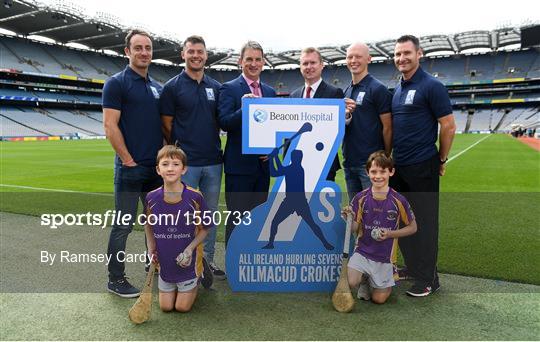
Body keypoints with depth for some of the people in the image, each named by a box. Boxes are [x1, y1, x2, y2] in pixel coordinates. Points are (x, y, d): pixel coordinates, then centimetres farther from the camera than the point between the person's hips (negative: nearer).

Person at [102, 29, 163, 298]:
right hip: (130, 168, -6)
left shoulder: (157, 87, 14)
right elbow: (110, 126, -12)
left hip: (157, 167, 7)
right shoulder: (117, 83, -6)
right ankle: (115, 278, 15)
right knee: (123, 225, 1)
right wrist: (128, 160, -14)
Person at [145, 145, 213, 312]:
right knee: (166, 307, 13)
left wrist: (190, 249, -19)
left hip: (187, 261, -3)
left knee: (182, 307, 8)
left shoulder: (195, 197, -20)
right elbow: (148, 225, 8)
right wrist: (151, 248, -2)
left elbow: (204, 229, -8)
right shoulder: (152, 198, -11)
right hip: (165, 262, 3)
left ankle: (196, 280, 35)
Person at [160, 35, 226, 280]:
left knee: (211, 213, 12)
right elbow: (166, 126, -1)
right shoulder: (173, 87, -2)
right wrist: (178, 152, 0)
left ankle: (207, 259, 25)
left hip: (213, 161, 4)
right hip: (186, 163, -4)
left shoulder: (216, 87, 10)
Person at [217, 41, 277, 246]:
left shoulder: (270, 92, 13)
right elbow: (224, 123, -16)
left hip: (262, 164, 6)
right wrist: (244, 108, -31)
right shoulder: (229, 88, -4)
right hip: (239, 164, -5)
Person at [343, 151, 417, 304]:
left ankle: (388, 282, 36)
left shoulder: (398, 200, -11)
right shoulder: (360, 198, -7)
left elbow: (413, 227, 1)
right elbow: (355, 229, -3)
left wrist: (390, 234, -14)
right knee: (350, 283, -23)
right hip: (362, 252, 1)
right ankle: (365, 279, 13)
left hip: (384, 257, 0)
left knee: (379, 299, 2)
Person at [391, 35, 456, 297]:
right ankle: (412, 267, 32)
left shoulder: (431, 86, -10)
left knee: (425, 221, 1)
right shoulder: (397, 89, 12)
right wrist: (392, 157, 13)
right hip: (398, 167, 8)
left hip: (422, 168, -8)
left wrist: (441, 160, -3)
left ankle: (428, 278, 15)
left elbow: (449, 126, -10)